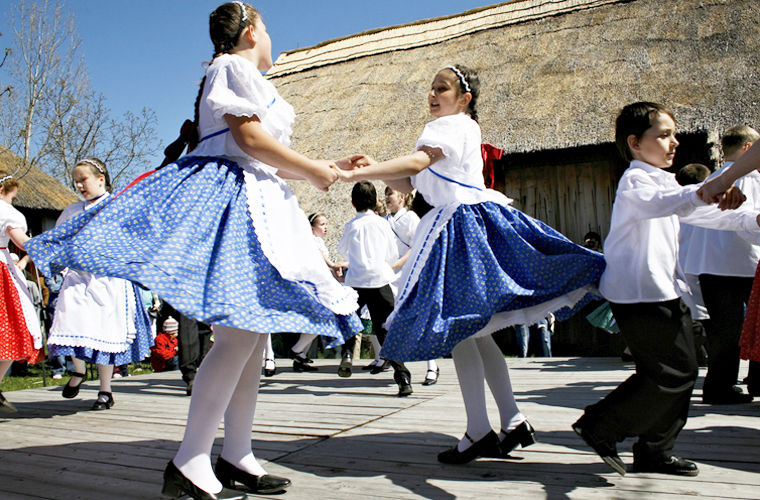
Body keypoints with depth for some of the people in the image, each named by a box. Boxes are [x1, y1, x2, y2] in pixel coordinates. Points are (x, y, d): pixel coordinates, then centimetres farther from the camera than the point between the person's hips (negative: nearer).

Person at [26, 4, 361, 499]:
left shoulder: (249, 78, 29)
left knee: (254, 336, 4)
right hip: (229, 197, -10)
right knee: (238, 335, -18)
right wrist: (312, 170, -4)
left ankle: (237, 458, 8)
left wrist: (322, 168, 27)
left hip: (256, 200, 10)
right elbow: (249, 137, -12)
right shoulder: (233, 66, 1)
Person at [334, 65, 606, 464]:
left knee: (454, 326, -10)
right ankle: (513, 421, 15)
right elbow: (409, 185, 16)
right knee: (472, 328, 10)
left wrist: (356, 174, -30)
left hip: (466, 226, -10)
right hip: (451, 226, 10)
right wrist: (376, 170, -2)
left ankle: (479, 432, -5)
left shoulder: (454, 124, -6)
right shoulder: (445, 130, 24)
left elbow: (416, 163, -25)